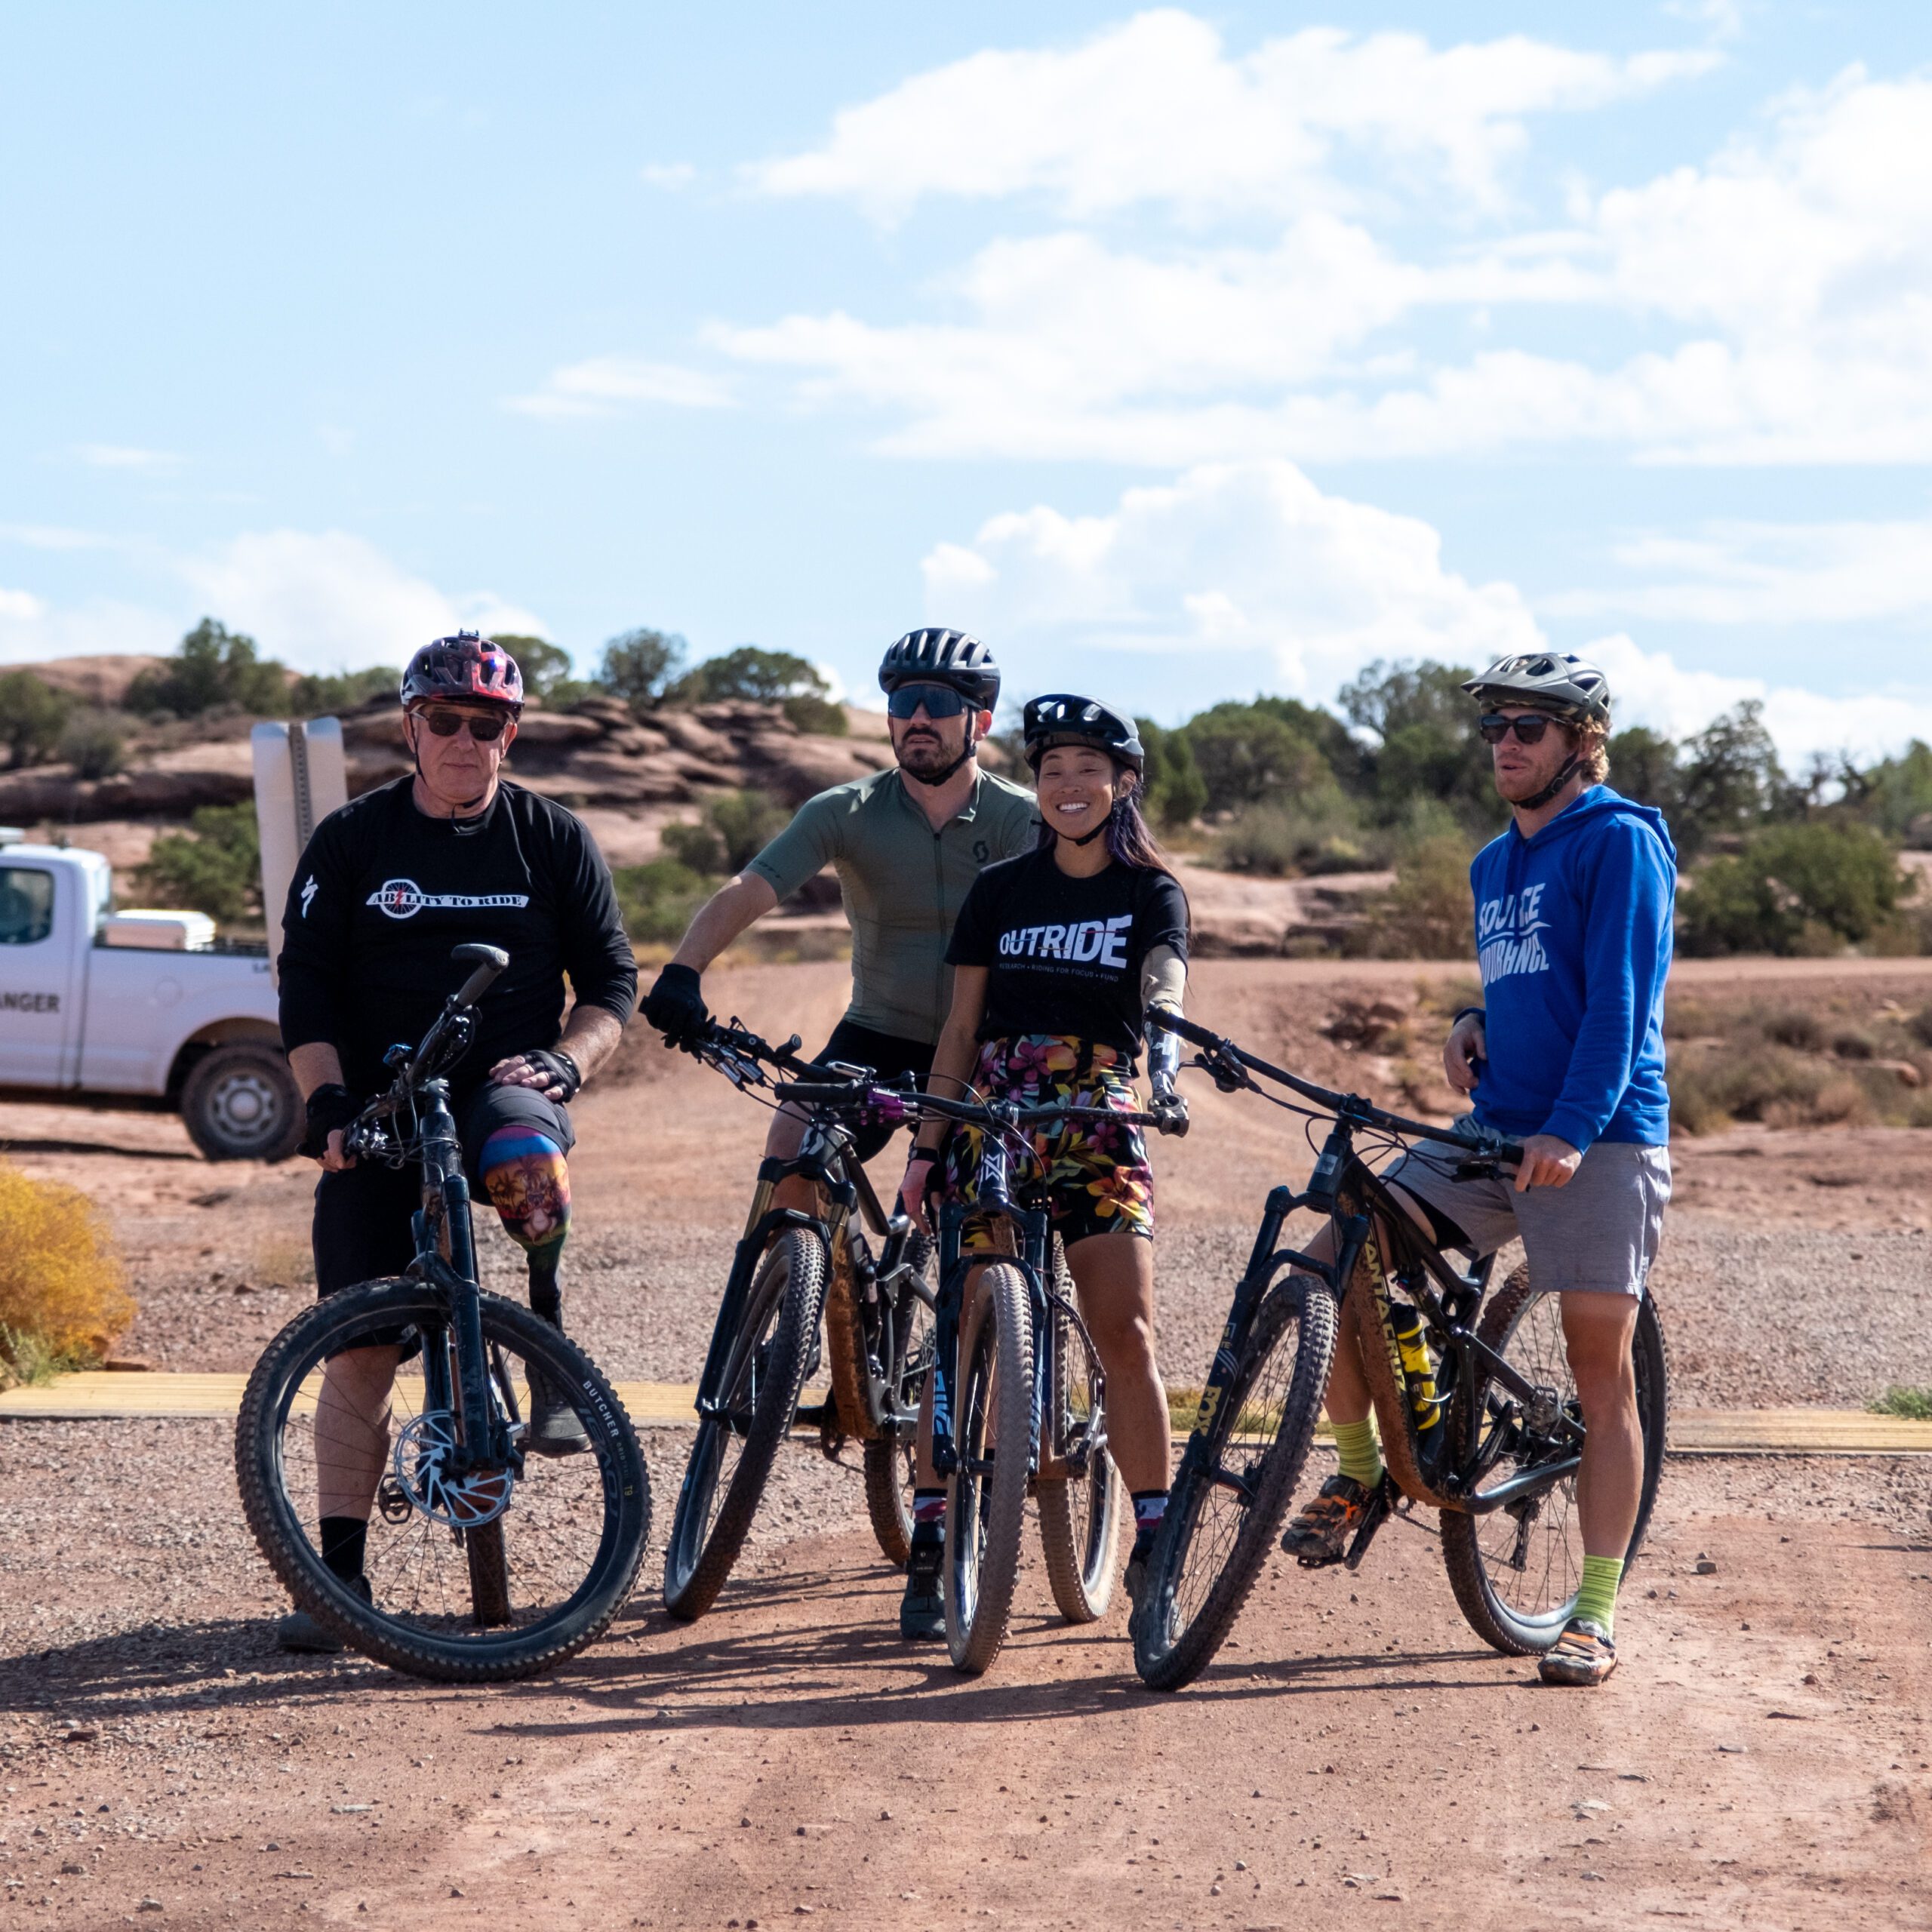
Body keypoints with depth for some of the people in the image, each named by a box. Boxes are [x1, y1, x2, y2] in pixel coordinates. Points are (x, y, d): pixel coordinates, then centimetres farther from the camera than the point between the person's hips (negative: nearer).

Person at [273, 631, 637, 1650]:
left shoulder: (553, 839, 5)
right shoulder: (352, 841, 4)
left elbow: (611, 982, 6)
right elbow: (306, 991, 2)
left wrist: (563, 1060, -13)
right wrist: (327, 1098, -13)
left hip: (503, 1085, -1)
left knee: (530, 1167, -39)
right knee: (359, 1349, -4)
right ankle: (341, 1579, 4)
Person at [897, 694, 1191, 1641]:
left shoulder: (1151, 894, 4)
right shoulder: (1000, 891, 8)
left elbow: (1163, 987, -15)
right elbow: (960, 1030, 9)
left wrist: (1164, 1052, -37)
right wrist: (924, 1147, 2)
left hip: (1098, 1132, -1)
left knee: (1125, 1337, -10)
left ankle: (1154, 1546, 0)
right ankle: (931, 1552, 0)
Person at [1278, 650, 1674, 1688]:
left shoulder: (1620, 843, -5)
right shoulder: (1494, 864, 19)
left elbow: (1617, 1003, -14)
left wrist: (1570, 1131, -25)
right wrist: (1477, 1021, 8)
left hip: (1599, 1142, -7)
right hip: (1493, 1132, 7)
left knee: (1601, 1371, -5)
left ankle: (1597, 1612, 1)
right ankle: (1357, 1472, 10)